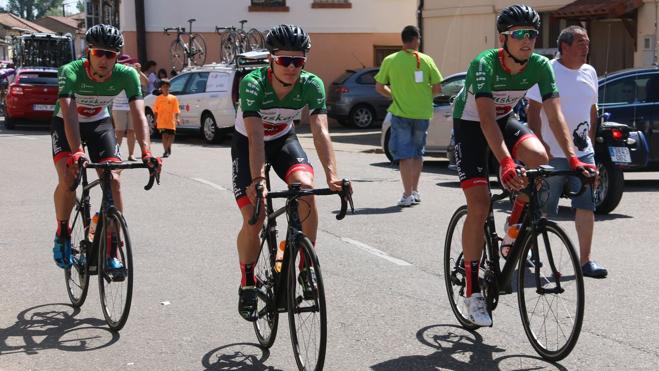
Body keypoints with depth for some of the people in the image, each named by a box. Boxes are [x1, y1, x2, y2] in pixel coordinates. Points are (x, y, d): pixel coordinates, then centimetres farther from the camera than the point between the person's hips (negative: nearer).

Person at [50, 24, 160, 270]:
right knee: (68, 179, -23)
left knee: (113, 180, -14)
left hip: (99, 123, 2)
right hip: (65, 124, -2)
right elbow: (69, 113, -44)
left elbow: (138, 114, -34)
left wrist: (146, 151, -49)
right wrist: (77, 152, -59)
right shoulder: (71, 72, -32)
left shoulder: (127, 75, -26)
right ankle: (62, 235, 4)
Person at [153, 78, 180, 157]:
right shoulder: (158, 98, 5)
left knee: (171, 136, 8)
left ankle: (168, 147, 33)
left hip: (171, 121, 1)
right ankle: (166, 151, -7)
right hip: (162, 121, -1)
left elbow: (176, 110, 0)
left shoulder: (173, 98, 3)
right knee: (165, 135, -11)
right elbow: (156, 111, 7)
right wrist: (155, 120, 2)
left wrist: (177, 118, -12)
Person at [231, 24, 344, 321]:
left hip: (283, 140, 2)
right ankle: (247, 284, 11)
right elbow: (256, 136, -40)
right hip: (247, 143, -2)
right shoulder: (253, 83, -32)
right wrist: (258, 179, -53)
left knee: (306, 187, -27)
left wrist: (332, 175, -48)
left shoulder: (311, 85, -25)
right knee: (254, 218, -12)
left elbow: (320, 132, -34)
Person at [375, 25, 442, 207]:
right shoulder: (426, 60, -3)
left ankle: (407, 195, -5)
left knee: (404, 154, 1)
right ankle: (415, 191, 24)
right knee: (418, 152, 17)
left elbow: (379, 87, 0)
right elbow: (438, 88, -2)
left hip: (401, 113, -2)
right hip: (422, 113, 2)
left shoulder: (390, 60, -4)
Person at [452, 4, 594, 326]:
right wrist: (505, 163, -53)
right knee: (479, 206, -13)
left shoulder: (540, 66, -18)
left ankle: (515, 225, -2)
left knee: (539, 157, -28)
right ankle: (472, 290, -2)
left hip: (504, 119, 4)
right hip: (470, 125, -4)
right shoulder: (484, 64, -31)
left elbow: (555, 115, -21)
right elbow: (486, 119, -41)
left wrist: (572, 158, -34)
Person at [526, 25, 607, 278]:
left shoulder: (589, 72, 11)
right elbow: (533, 111, -12)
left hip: (583, 152, 5)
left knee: (586, 206, -3)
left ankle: (585, 260, 1)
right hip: (552, 153, -5)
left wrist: (591, 140, 13)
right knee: (542, 209, 5)